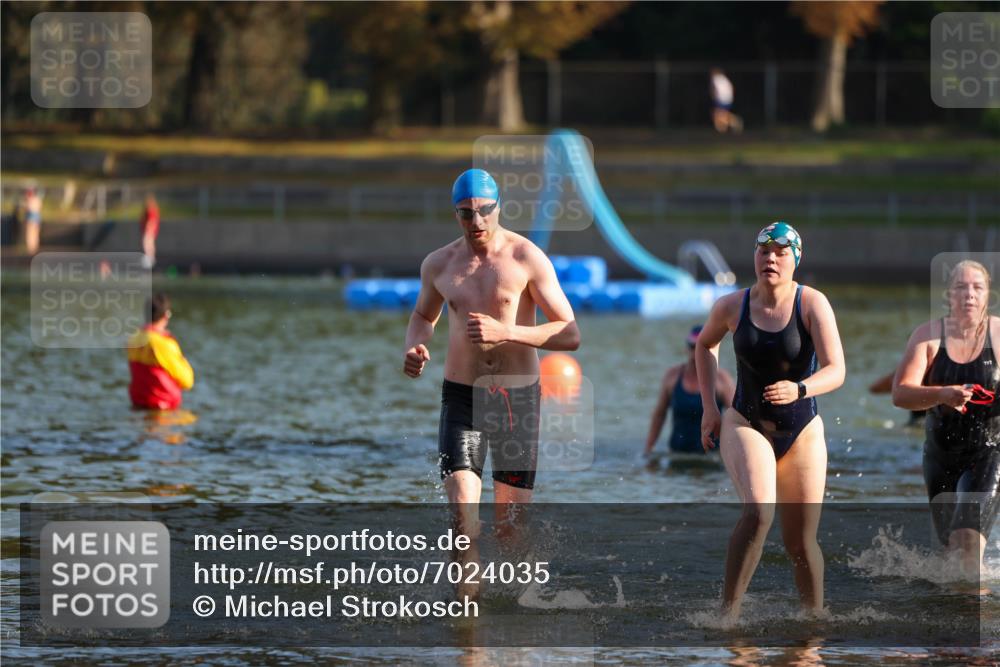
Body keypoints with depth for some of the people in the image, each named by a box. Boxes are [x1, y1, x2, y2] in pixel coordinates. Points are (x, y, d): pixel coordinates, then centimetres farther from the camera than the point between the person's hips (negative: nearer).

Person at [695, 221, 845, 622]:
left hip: (801, 433, 0)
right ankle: (727, 616, -26)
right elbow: (705, 344, 18)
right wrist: (709, 408, 11)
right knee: (758, 513, -28)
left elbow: (836, 371, -20)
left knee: (800, 543, 4)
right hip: (746, 425, 0)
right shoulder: (732, 307, -5)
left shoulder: (812, 304, -12)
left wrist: (799, 389, -40)